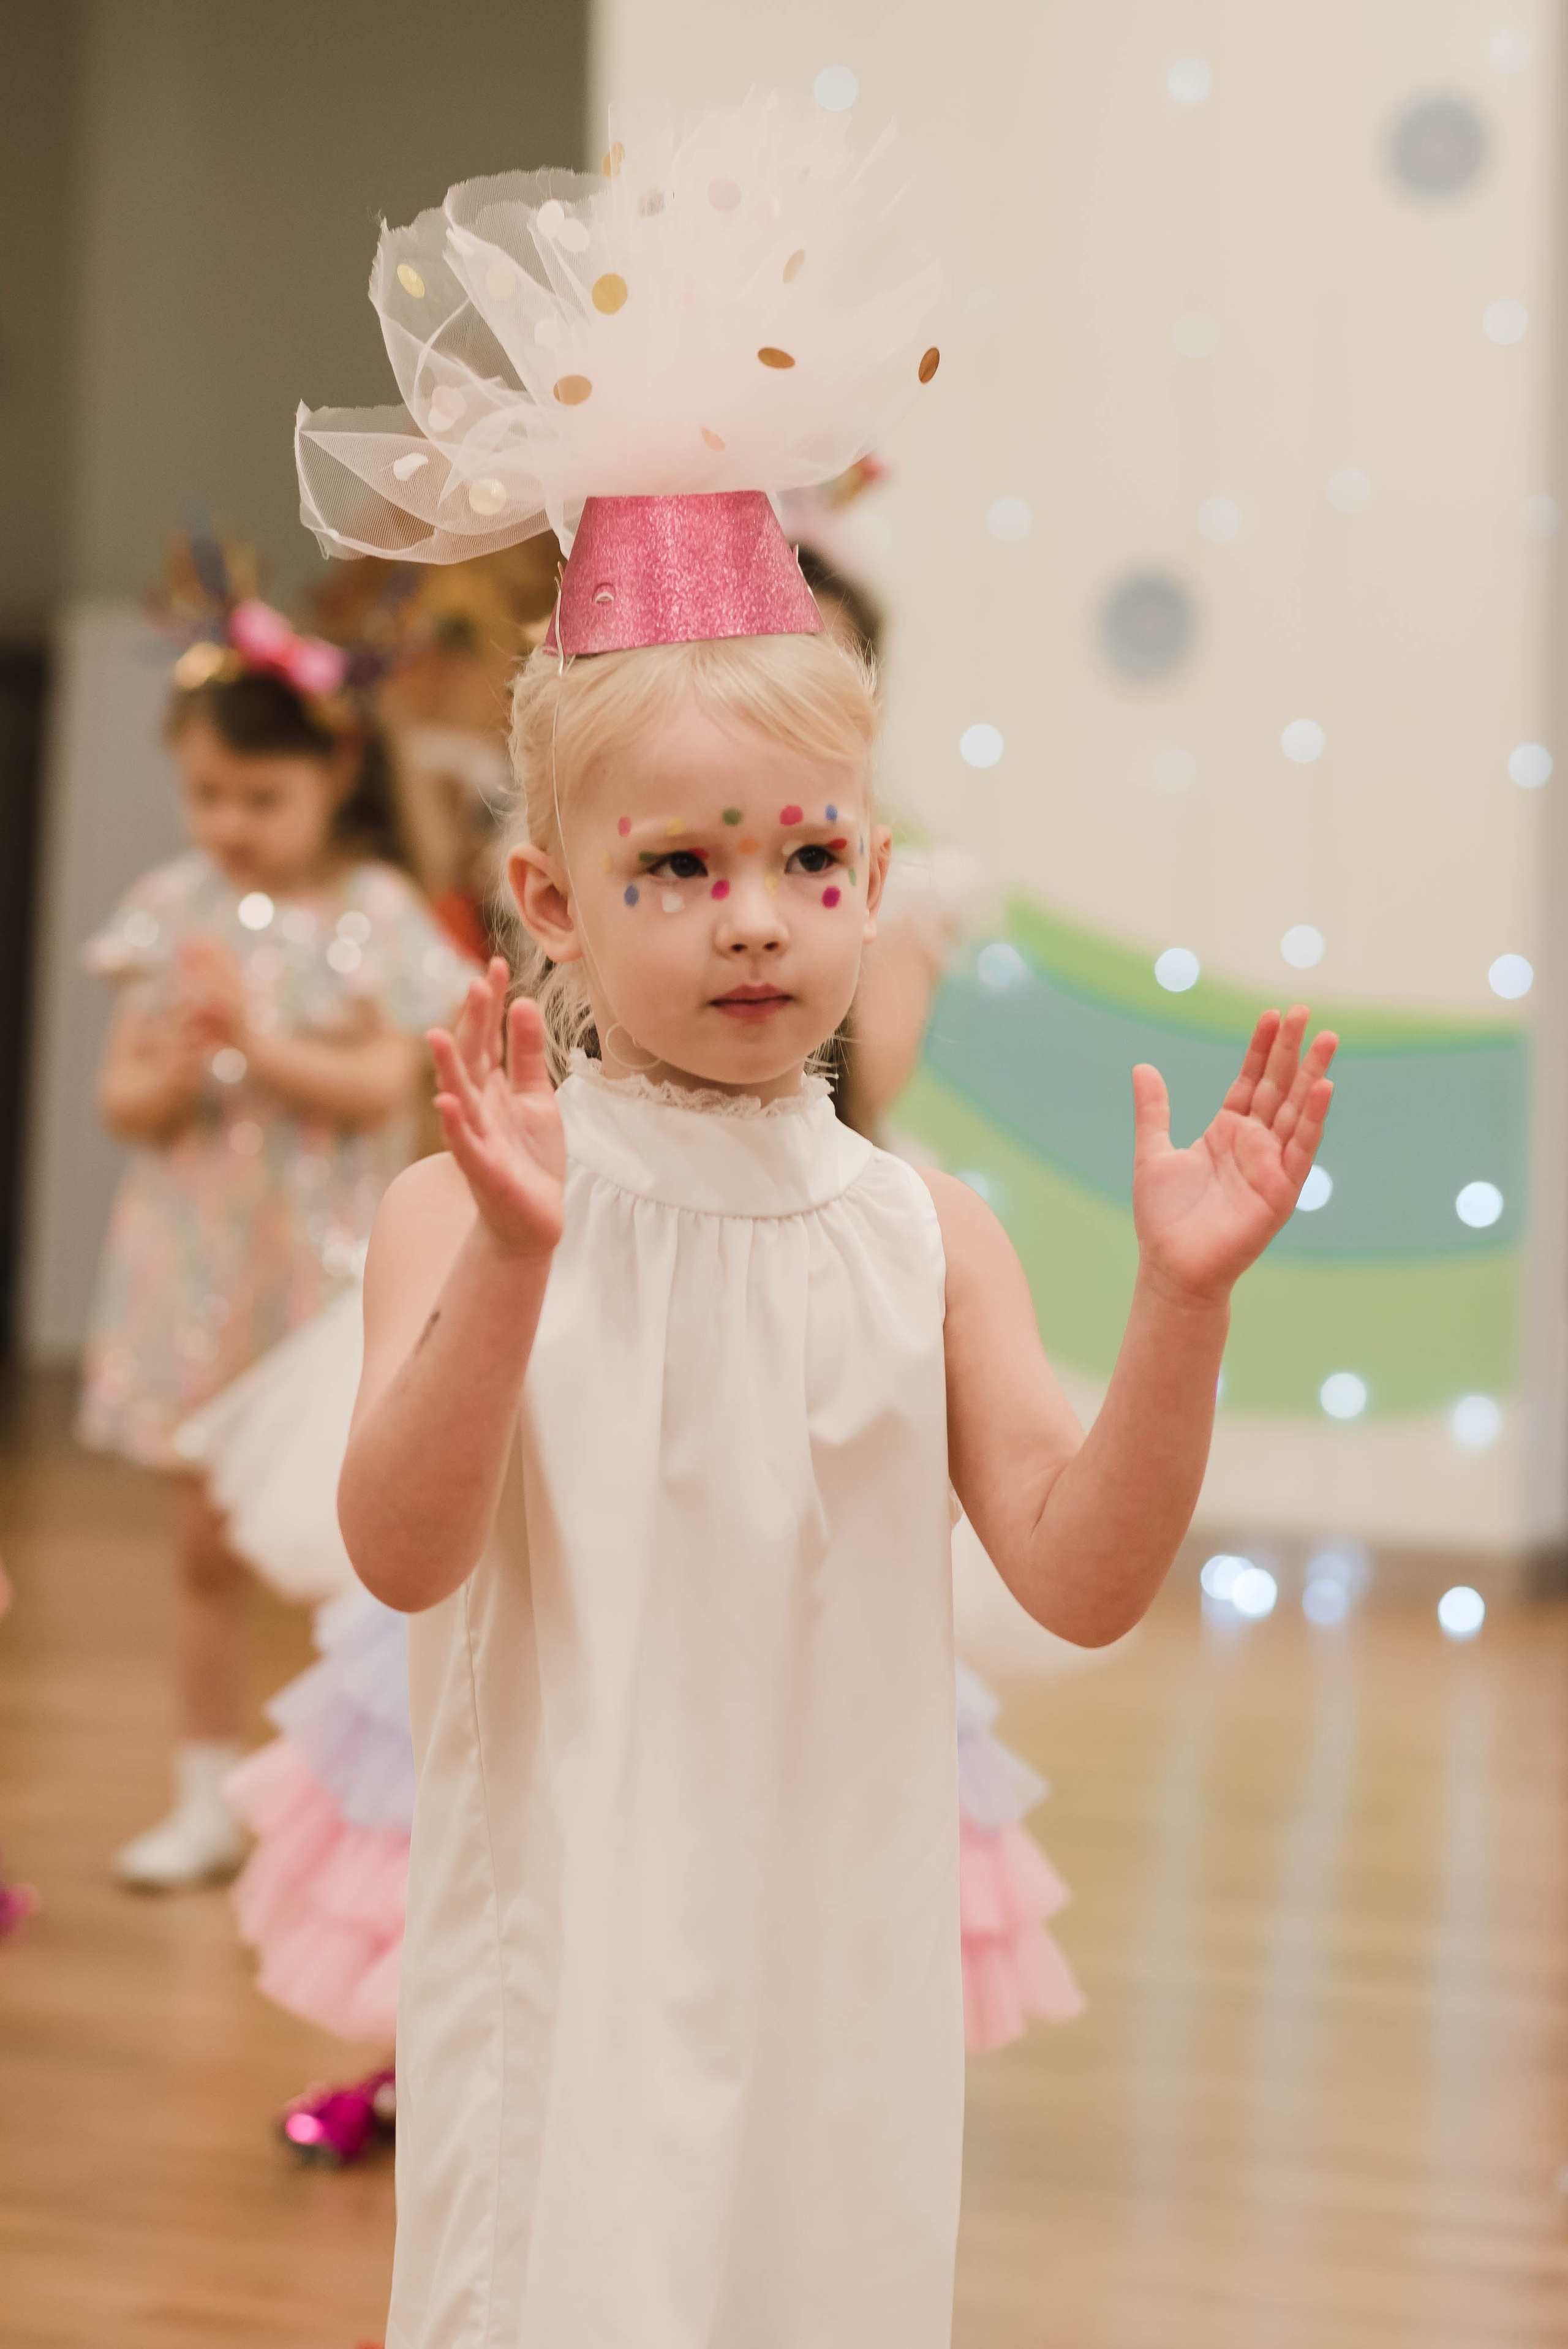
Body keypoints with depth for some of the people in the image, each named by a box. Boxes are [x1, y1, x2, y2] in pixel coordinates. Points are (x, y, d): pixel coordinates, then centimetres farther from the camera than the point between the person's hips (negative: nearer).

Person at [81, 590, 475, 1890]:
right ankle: (207, 1799, 18)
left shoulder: (373, 917, -5)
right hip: (195, 1262, 4)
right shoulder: (175, 911, 4)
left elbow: (384, 1087, -14)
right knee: (206, 1543, 9)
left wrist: (259, 1044, -20)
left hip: (326, 1264, -3)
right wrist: (176, 1071, -17)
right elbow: (123, 1100, 3)